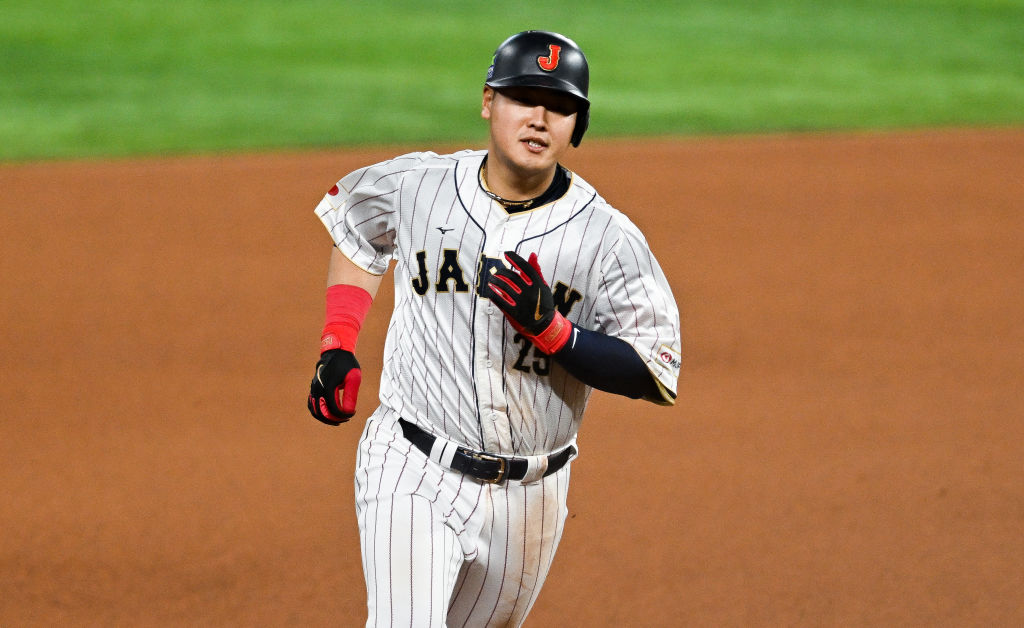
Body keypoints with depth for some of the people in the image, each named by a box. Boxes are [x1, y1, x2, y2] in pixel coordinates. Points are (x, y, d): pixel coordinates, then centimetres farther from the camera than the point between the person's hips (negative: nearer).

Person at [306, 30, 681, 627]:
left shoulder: (610, 239, -10)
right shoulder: (416, 186, -5)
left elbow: (655, 375, -11)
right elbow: (357, 234, 18)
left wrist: (551, 329, -25)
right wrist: (337, 347, 7)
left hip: (528, 497, 1)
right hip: (413, 474, -1)